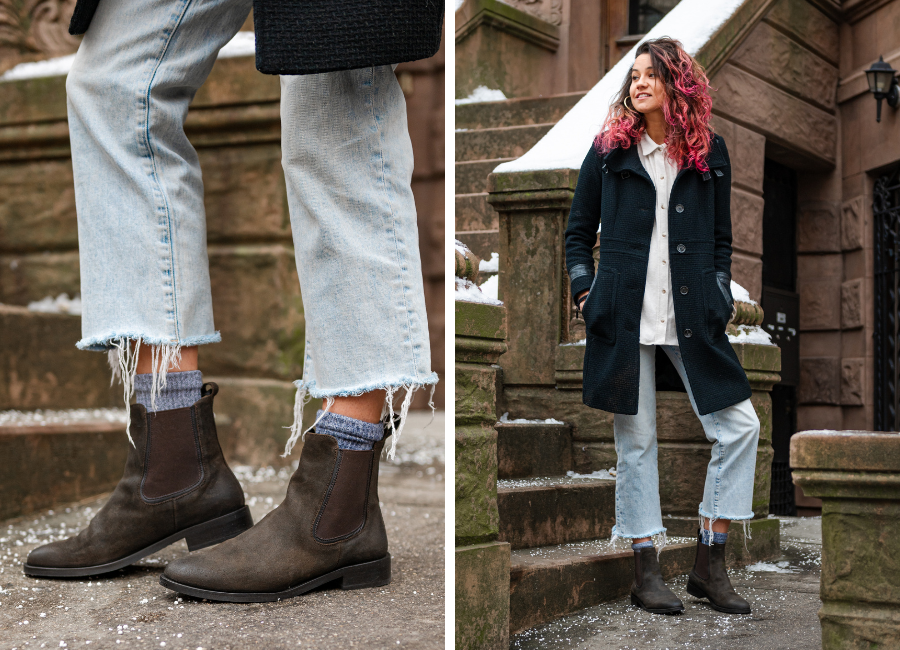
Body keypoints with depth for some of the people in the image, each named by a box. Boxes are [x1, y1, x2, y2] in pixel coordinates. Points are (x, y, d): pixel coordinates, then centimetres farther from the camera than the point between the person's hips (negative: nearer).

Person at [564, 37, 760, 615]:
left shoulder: (710, 154, 10)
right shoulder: (610, 151, 7)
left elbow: (721, 238, 15)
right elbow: (579, 231, 13)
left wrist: (720, 298, 4)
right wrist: (585, 290, 1)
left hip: (692, 317, 2)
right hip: (624, 316, -1)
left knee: (740, 427, -5)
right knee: (636, 439, 2)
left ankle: (710, 563, 8)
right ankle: (646, 572, 12)